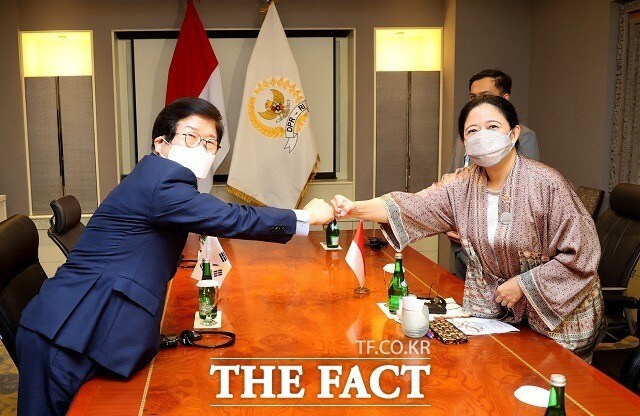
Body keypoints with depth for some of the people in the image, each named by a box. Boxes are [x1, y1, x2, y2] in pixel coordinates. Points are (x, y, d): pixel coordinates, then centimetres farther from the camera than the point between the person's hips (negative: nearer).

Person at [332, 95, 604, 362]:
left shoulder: (547, 184, -22)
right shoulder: (463, 184, -7)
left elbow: (582, 254, -19)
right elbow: (411, 206, -16)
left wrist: (522, 284, -19)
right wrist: (355, 209, -31)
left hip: (559, 313, -3)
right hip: (495, 309, 4)